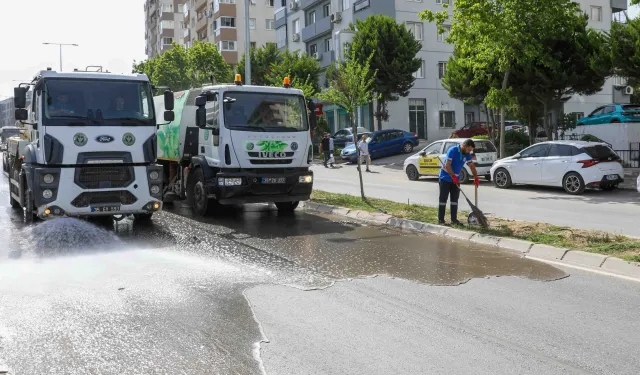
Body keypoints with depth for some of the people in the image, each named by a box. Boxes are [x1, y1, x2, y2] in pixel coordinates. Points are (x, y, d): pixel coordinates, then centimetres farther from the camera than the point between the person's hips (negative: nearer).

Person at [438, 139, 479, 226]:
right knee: (443, 199, -4)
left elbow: (472, 166, 10)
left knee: (455, 199, 7)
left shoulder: (467, 154, 1)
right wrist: (453, 177, -28)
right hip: (445, 178, -7)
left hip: (455, 179, 7)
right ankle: (441, 220, -1)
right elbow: (447, 165, -26)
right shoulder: (452, 151, -21)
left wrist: (476, 178, 5)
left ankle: (454, 219, 12)